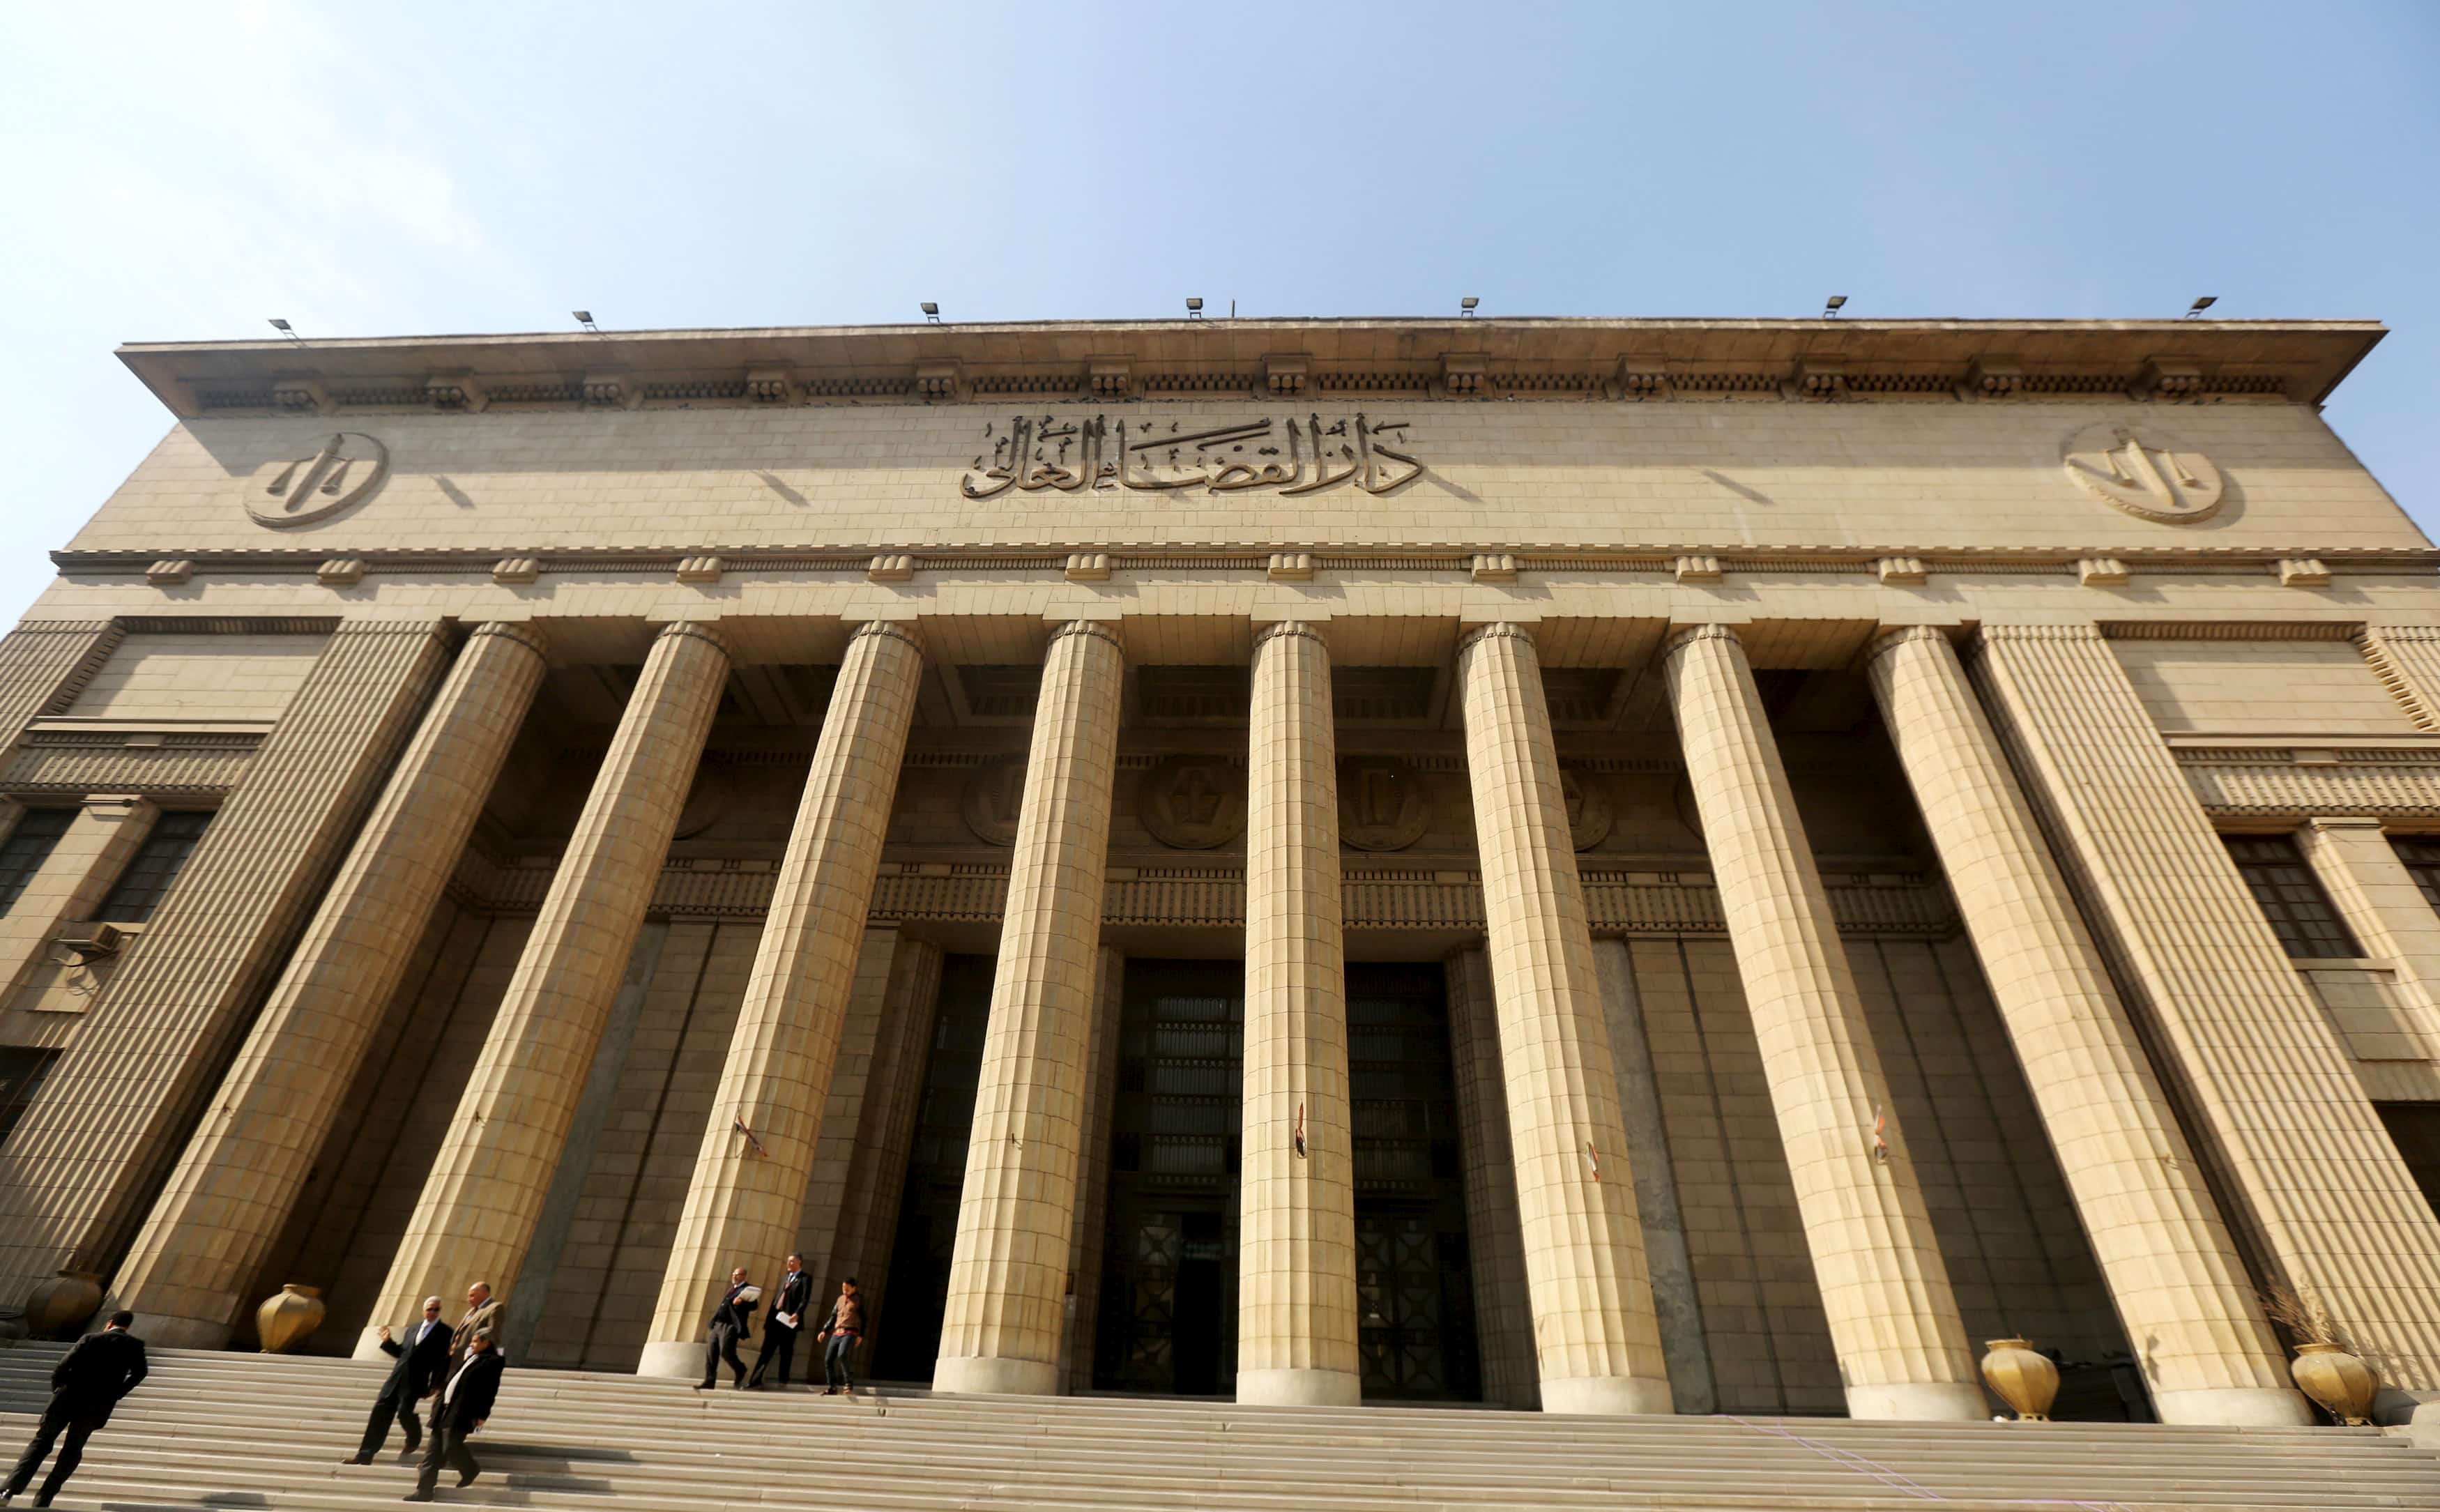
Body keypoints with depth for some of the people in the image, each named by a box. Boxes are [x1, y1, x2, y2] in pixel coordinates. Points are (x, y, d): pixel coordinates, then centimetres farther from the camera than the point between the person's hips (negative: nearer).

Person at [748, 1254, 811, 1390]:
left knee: (786, 1352, 0)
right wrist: (769, 1317, 12)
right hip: (776, 1317, 6)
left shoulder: (805, 1279, -1)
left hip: (790, 1320, -6)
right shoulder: (785, 1278, 23)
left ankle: (783, 1381, 9)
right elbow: (777, 1297, 20)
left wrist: (797, 1314, -26)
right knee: (766, 1350, 3)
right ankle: (756, 1380, 4)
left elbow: (805, 1299, -12)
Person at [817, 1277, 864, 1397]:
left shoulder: (859, 1300, 4)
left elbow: (863, 1319, 2)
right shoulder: (840, 1299, 18)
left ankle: (849, 1383, -18)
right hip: (837, 1333, 6)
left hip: (850, 1333, -6)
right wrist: (825, 1331, 10)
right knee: (828, 1359, -2)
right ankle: (833, 1387, 11)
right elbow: (833, 1317, 22)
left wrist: (861, 1336, -8)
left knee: (842, 1355, -28)